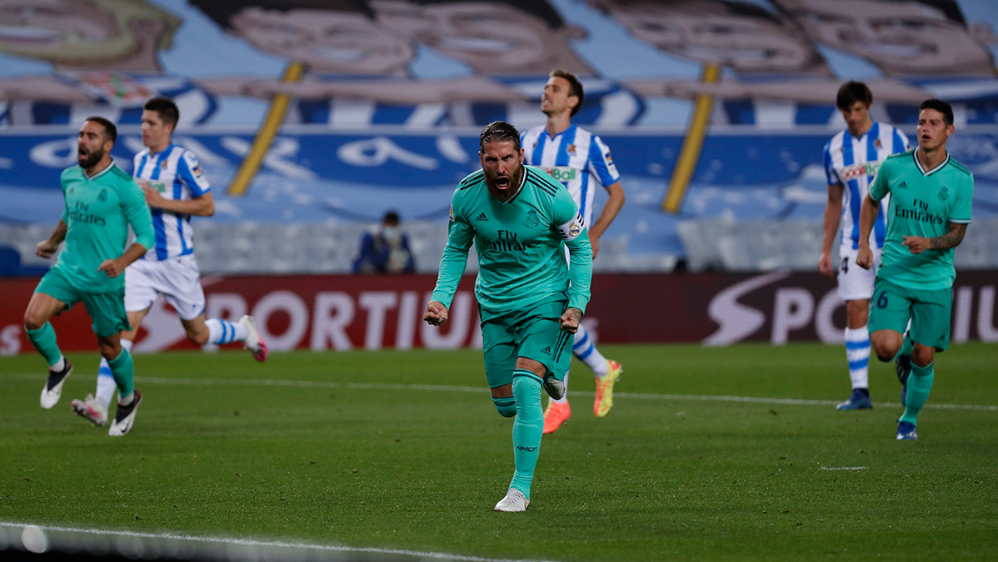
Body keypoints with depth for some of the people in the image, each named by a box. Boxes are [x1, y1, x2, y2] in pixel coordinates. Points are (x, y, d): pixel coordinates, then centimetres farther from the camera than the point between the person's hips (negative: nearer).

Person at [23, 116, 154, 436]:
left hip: (104, 280, -4)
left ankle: (128, 398, 37)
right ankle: (58, 367, 10)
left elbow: (146, 234, -11)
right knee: (33, 319, -19)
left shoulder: (123, 186, -14)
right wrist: (53, 242, 29)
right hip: (66, 270, 4)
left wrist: (122, 261, -25)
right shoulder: (69, 178, 5)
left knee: (109, 348, 8)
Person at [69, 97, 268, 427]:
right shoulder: (140, 160, 10)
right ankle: (101, 404, -17)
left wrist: (161, 202, -20)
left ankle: (245, 330, 40)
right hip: (143, 260, 5)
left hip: (177, 261, -5)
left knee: (198, 335, 8)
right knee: (123, 326, -10)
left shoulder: (183, 161, -12)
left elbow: (207, 206, -13)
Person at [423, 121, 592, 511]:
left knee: (525, 387, -21)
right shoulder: (466, 196, -11)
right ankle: (547, 371, 44)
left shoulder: (550, 195, -19)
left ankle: (521, 488, -11)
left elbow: (581, 248, -5)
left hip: (544, 301, -4)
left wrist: (577, 304, -14)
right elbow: (456, 249, 6)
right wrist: (441, 298, -8)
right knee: (506, 404, 7)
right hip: (494, 305, 4)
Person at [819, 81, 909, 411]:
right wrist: (826, 251, 13)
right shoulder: (834, 149, 8)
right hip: (854, 244, 3)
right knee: (855, 312, -4)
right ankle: (860, 391, -3)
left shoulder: (893, 139, -1)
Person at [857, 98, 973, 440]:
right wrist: (863, 245, 9)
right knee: (886, 348, -16)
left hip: (936, 280, 0)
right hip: (893, 274, 0)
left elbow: (957, 233, -4)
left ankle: (909, 419, 26)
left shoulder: (960, 179, -5)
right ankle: (904, 354, 21)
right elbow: (872, 201, 17)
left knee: (923, 359, 1)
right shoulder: (893, 167, -2)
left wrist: (929, 243, -24)